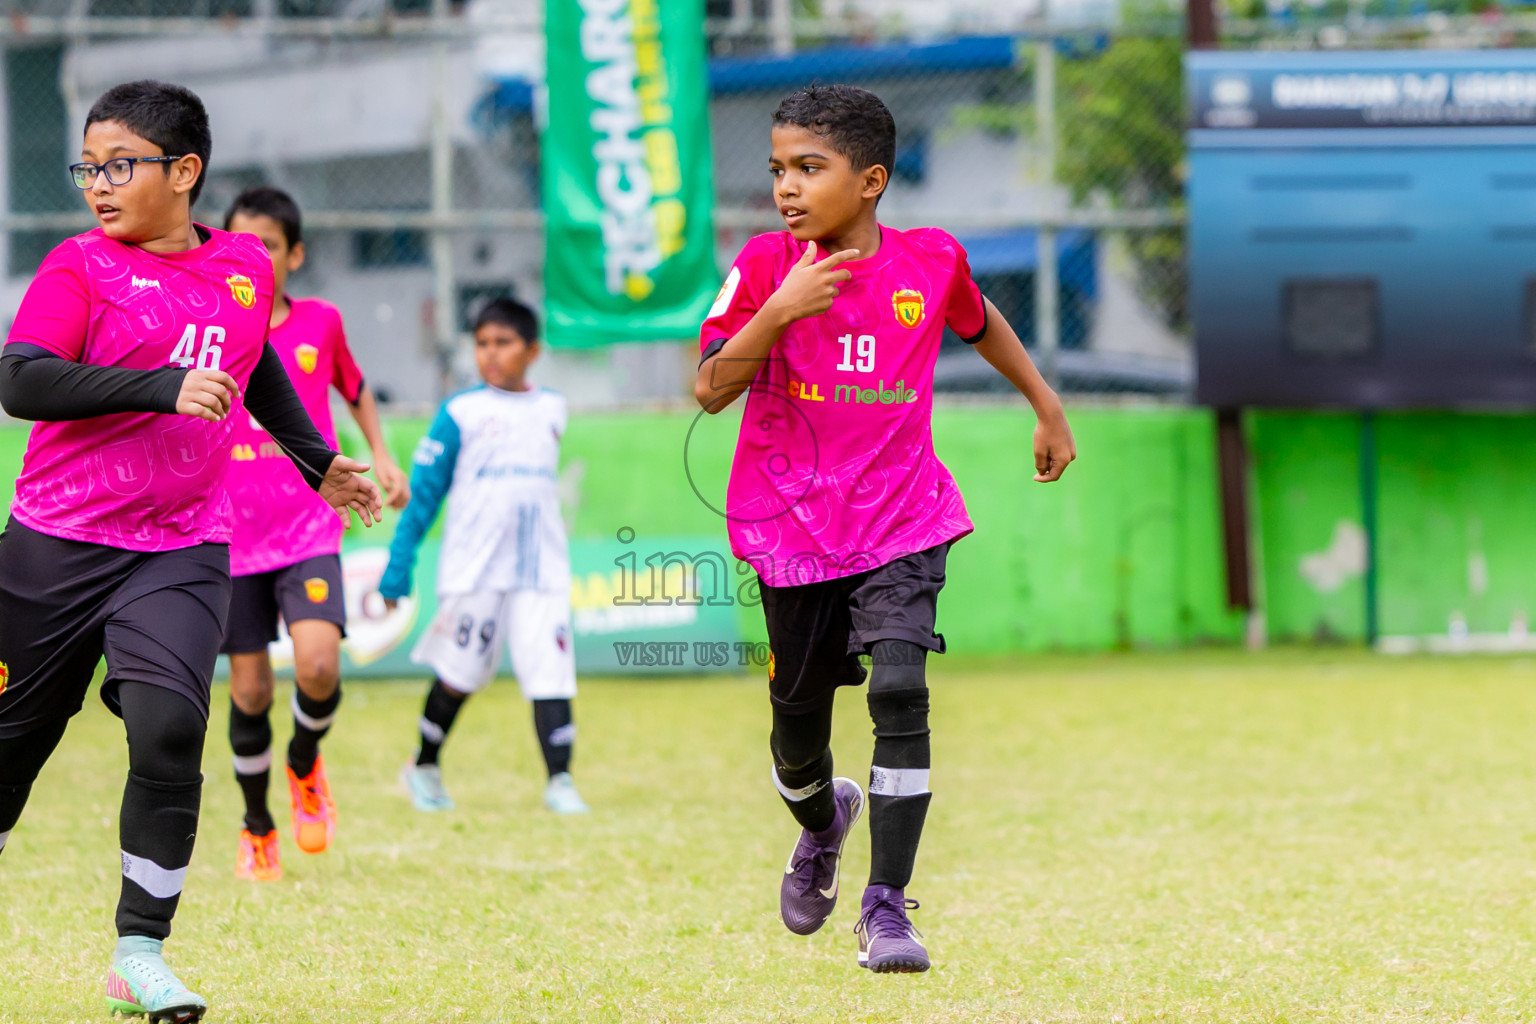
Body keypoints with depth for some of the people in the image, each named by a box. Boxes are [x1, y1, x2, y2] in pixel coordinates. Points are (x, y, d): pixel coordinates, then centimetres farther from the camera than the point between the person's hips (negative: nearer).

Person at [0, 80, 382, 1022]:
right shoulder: (80, 267, -6)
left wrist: (318, 461, 30)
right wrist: (164, 389, -29)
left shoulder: (247, 267, 8)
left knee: (169, 729, -20)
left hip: (181, 552, 2)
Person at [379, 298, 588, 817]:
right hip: (474, 567, -3)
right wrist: (397, 572, 0)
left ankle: (560, 781, -9)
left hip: (541, 565, 3)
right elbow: (423, 492, 2)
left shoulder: (551, 409, 11)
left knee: (551, 671, -8)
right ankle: (424, 767, 24)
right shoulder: (461, 413, 0)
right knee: (460, 674, 5)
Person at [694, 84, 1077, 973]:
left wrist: (1049, 409, 25)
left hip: (902, 524, 0)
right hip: (792, 525, 1)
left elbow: (980, 321, 19)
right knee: (800, 712, 12)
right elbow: (712, 390, -16)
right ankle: (822, 820, 48)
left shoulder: (932, 262, -4)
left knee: (900, 692, -18)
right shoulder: (766, 266, -8)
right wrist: (779, 310, -29)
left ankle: (888, 905, -12)